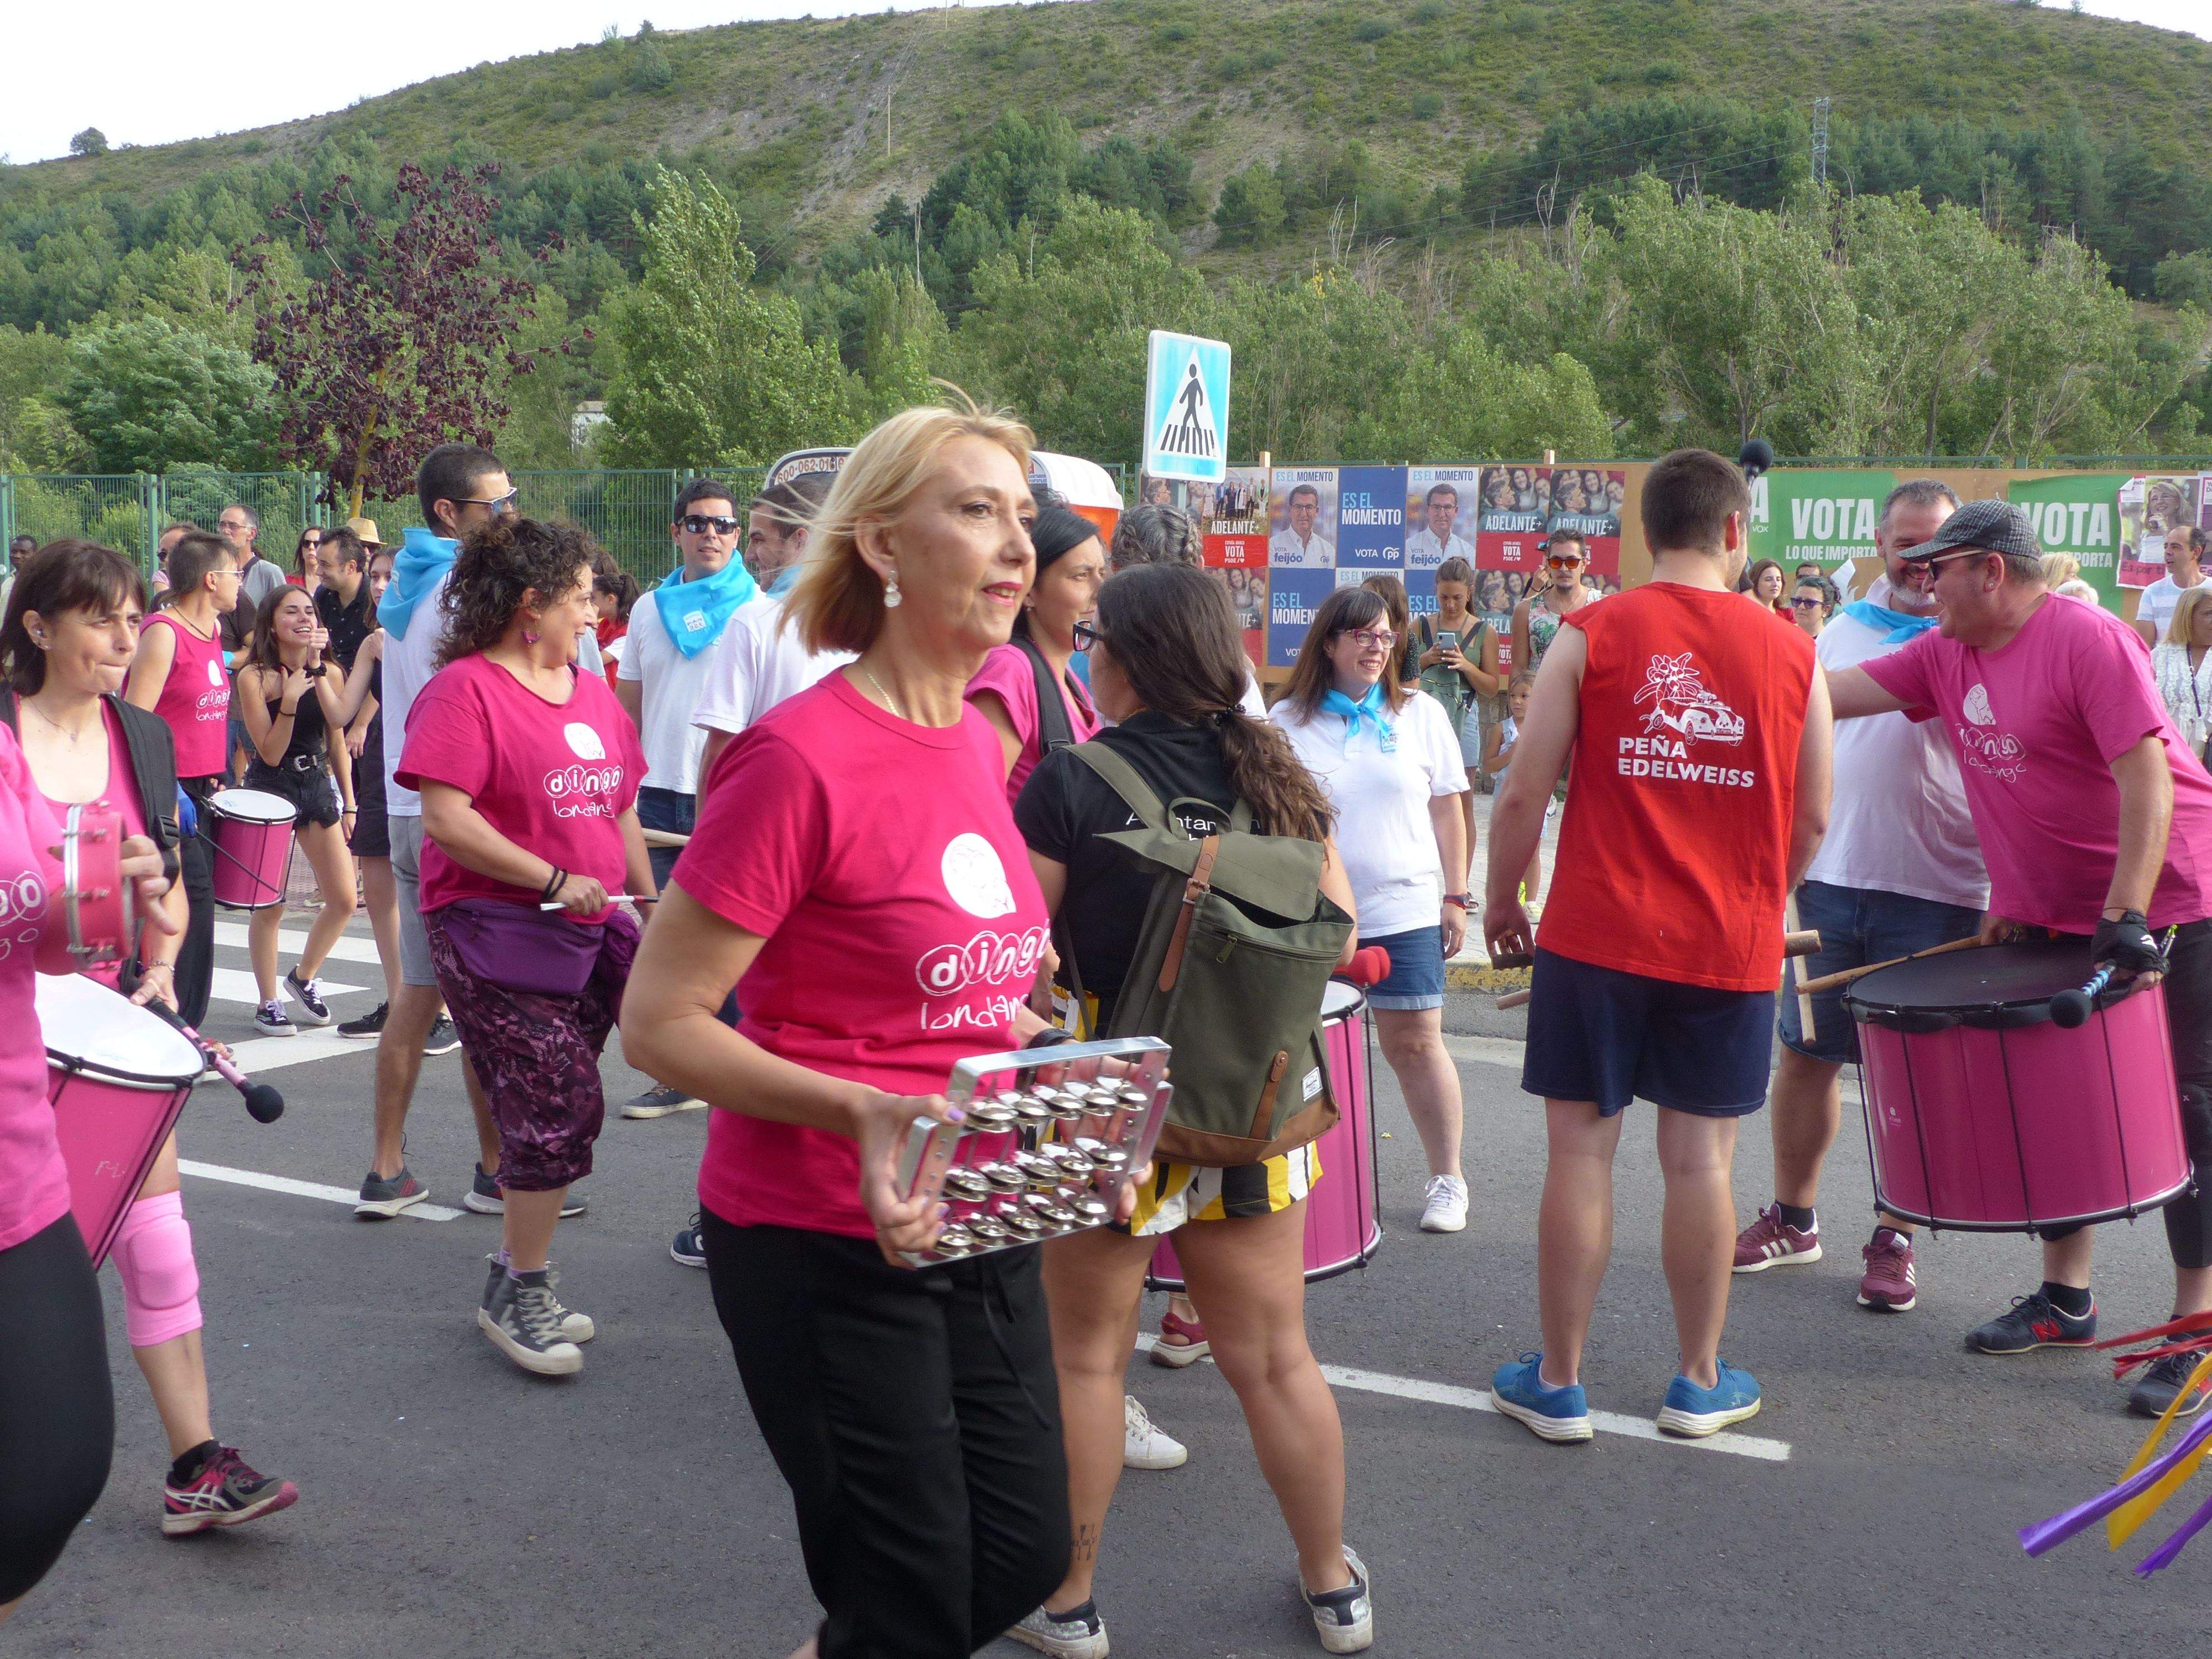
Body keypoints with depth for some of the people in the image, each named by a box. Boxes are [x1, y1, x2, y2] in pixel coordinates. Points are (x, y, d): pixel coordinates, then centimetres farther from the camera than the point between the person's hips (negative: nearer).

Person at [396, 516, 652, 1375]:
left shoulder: (592, 691, 15)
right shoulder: (465, 689, -9)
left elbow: (620, 809, 23)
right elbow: (446, 818, -19)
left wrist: (649, 902, 16)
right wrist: (553, 879, -19)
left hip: (591, 924, 8)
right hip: (496, 927, -7)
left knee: (556, 1112, 9)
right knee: (560, 1108, -8)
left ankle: (516, 1282, 23)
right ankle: (521, 1293, 9)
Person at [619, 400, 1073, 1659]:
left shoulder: (980, 739, 6)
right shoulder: (803, 759, -19)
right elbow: (660, 1022, -17)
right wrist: (857, 1113, -29)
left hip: (979, 1224, 8)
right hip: (827, 1245, -8)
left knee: (1026, 1555, 16)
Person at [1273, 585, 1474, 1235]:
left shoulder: (1421, 714, 5)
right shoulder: (1288, 722, 4)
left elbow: (1447, 812, 7)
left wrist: (1455, 897, 4)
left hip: (1405, 913, 0)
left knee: (1415, 1043, 1)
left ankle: (1448, 1178, 14)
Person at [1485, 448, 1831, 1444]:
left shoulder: (1590, 636, -5)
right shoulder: (1791, 653, 2)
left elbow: (1524, 792, -6)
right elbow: (1813, 818, 8)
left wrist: (1501, 902, 9)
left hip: (1597, 939, -1)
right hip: (1729, 950, 2)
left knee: (1580, 1149, 6)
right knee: (1699, 1159, 10)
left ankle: (1557, 1385, 15)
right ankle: (1700, 1383, 22)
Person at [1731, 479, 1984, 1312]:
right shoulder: (1841, 631, 11)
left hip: (1933, 895, -4)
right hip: (1831, 879, 4)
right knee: (1806, 1052, 9)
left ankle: (1894, 1240, 16)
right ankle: (1793, 1218, 25)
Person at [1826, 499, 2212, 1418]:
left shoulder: (2089, 640, -18)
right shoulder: (1947, 656, 5)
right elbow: (1833, 693, 3)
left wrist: (2127, 913, -29)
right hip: (2052, 913, 8)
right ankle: (2066, 1298, 24)